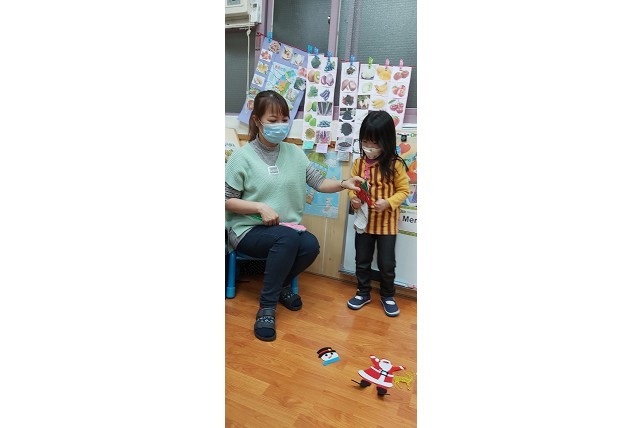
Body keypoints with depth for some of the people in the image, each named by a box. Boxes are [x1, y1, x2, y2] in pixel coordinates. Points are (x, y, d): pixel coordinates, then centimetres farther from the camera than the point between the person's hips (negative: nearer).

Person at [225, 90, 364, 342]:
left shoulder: (294, 153, 7)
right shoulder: (242, 156, -6)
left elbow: (319, 182, 2)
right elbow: (227, 200, -5)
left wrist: (343, 184, -17)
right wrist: (260, 208, -18)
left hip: (287, 229, 4)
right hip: (248, 230, -4)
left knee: (311, 245, -26)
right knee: (288, 237, -34)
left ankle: (282, 285, 5)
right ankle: (267, 305, -18)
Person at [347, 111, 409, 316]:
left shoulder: (395, 164, -12)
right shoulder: (359, 163, -1)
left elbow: (403, 190, -6)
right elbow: (352, 187, 8)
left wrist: (388, 203, -23)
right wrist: (353, 199, -14)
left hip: (387, 223, -3)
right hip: (363, 221, 3)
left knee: (386, 264, 8)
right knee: (362, 261, 15)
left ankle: (387, 296, 31)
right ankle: (363, 293, 35)